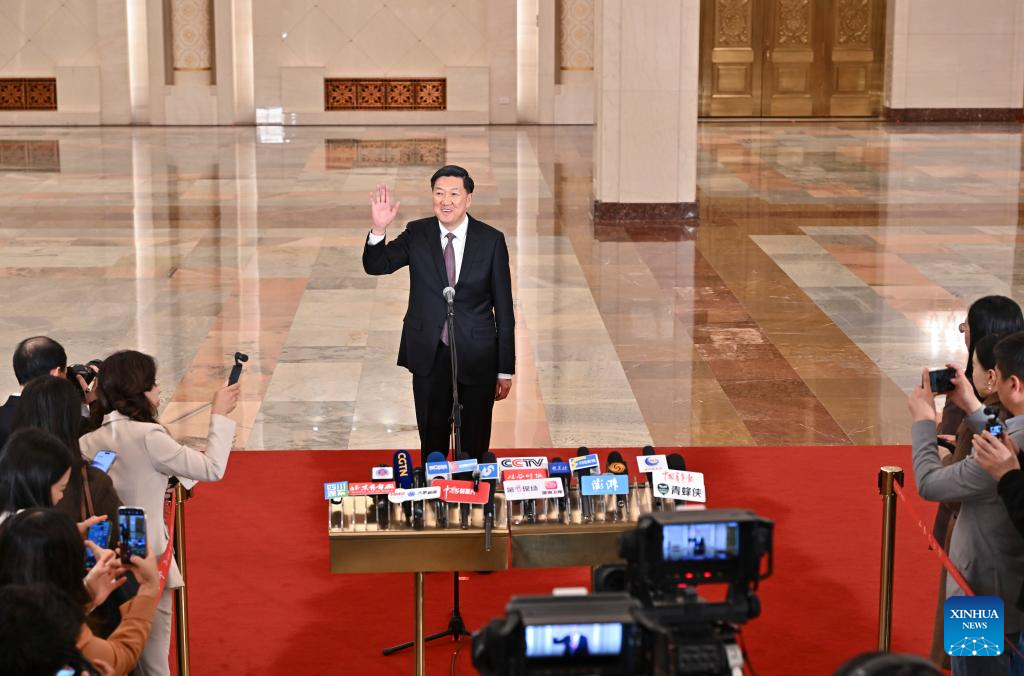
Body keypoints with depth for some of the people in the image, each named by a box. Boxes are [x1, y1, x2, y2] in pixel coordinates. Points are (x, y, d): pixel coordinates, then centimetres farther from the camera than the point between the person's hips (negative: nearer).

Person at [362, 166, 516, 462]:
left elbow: (504, 308, -1)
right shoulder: (417, 234, 0)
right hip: (429, 357, 1)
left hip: (477, 359, -1)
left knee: (475, 447, 9)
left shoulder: (491, 240, -4)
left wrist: (505, 370, -1)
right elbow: (376, 266, -6)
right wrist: (379, 229, -26)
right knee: (432, 444, 12)